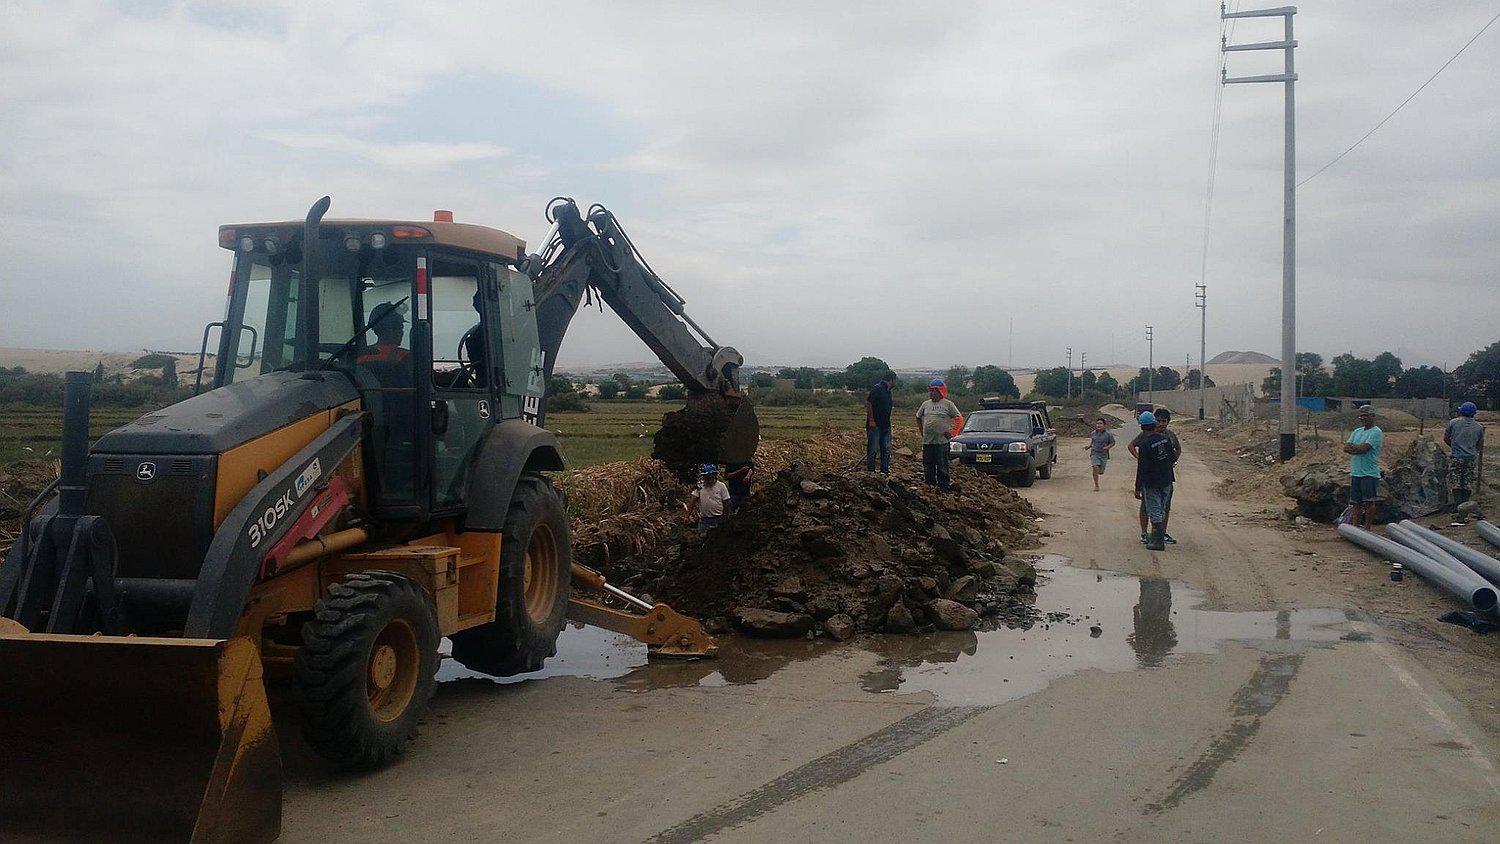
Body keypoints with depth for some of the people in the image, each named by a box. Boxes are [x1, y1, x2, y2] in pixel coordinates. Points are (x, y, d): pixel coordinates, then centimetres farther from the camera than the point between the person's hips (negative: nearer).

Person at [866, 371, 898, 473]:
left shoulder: (887, 391, 16)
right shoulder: (877, 388, -12)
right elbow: (868, 404, -16)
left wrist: (888, 424, 19)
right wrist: (871, 420, -19)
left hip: (885, 425, 9)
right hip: (875, 425, -9)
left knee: (886, 450, 8)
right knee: (873, 449, -4)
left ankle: (885, 471, 13)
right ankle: (870, 471, 2)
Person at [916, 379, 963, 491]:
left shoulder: (948, 404, -1)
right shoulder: (926, 404, 12)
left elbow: (959, 419, 0)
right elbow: (918, 418, 26)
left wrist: (952, 433, -5)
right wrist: (921, 431, 17)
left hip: (942, 441, -4)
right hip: (927, 441, 5)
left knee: (942, 466, -2)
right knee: (928, 465, 9)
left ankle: (943, 488, 2)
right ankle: (929, 485, 19)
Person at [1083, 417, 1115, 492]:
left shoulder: (1108, 434, -5)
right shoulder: (1093, 433, 4)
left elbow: (1113, 443, 4)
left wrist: (1107, 447, -14)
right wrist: (1088, 446, 6)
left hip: (1104, 455, -1)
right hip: (1094, 453, 1)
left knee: (1100, 472, 3)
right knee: (1095, 467, -23)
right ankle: (1096, 485, -14)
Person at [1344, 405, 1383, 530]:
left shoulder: (1376, 432, -7)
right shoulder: (1356, 432, 17)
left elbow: (1363, 448, -18)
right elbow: (1346, 448, 7)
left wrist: (1352, 447, -1)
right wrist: (1358, 449, -11)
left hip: (1369, 473, -7)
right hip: (1355, 473, 7)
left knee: (1368, 501, -2)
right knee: (1356, 502, 9)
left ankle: (1368, 528, 4)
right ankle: (1356, 526, 15)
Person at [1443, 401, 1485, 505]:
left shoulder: (1453, 422, -3)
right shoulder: (1479, 427, 5)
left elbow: (1445, 438, 6)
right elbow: (1480, 446, 13)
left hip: (1456, 457, -2)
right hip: (1471, 458, 3)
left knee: (1456, 483, 1)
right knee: (1467, 484, 8)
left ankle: (1457, 504, -3)